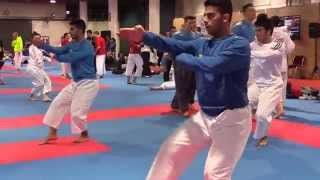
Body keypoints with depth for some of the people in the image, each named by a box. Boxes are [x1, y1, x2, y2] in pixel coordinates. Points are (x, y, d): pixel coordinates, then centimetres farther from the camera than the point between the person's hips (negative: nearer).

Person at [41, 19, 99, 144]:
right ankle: (53, 133, 19)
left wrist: (57, 57, -7)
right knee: (58, 103, 8)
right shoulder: (73, 44, 8)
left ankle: (85, 135, 21)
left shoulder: (87, 47, -21)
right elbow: (59, 51, 0)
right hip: (76, 82, 9)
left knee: (77, 112, -6)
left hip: (87, 83, -9)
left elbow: (70, 58, -27)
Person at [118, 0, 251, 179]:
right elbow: (172, 45, -4)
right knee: (171, 151, 12)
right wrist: (144, 36, -21)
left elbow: (213, 65, -31)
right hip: (205, 116, 7)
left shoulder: (239, 45, -17)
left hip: (230, 119, -7)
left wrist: (182, 57, -14)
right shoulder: (202, 44, 7)